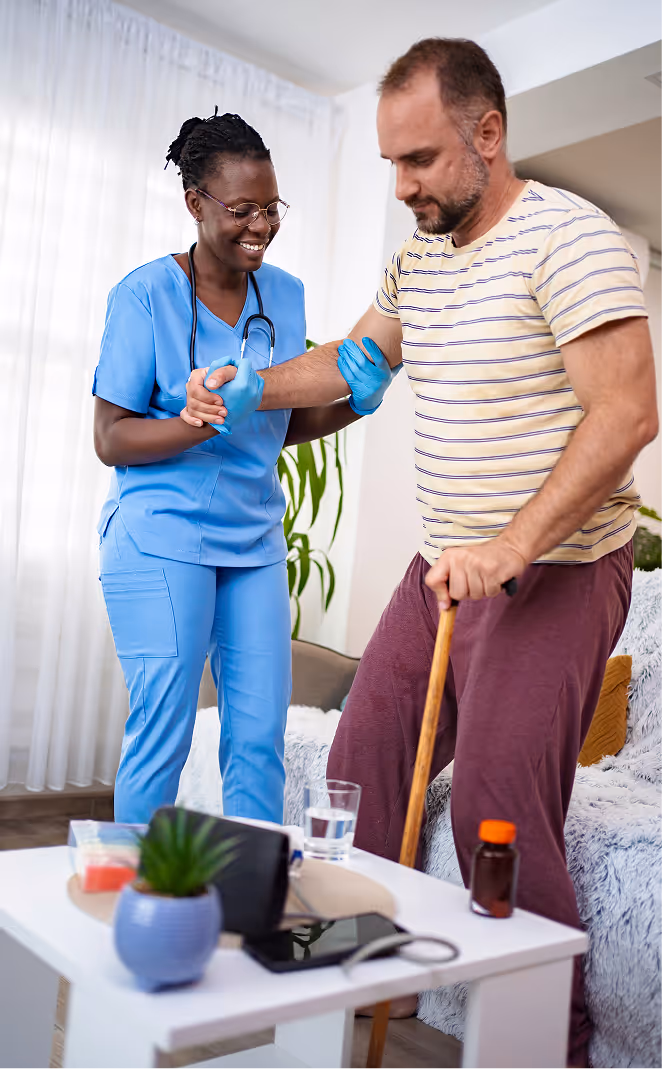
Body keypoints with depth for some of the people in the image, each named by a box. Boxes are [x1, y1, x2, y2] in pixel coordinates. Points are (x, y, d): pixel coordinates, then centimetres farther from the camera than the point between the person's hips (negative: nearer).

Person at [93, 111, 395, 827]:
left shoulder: (285, 293, 9)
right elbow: (111, 439, -9)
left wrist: (358, 399, -2)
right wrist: (210, 420, -24)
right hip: (161, 541, -5)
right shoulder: (145, 294, -7)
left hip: (255, 543, 5)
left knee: (260, 739, 5)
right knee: (161, 735, -1)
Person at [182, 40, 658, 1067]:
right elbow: (354, 359, 26)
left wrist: (513, 547, -25)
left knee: (498, 816, -10)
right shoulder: (417, 258, 14)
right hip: (446, 566, 8)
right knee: (361, 766, 8)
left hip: (555, 574, -8)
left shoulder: (568, 235, -12)